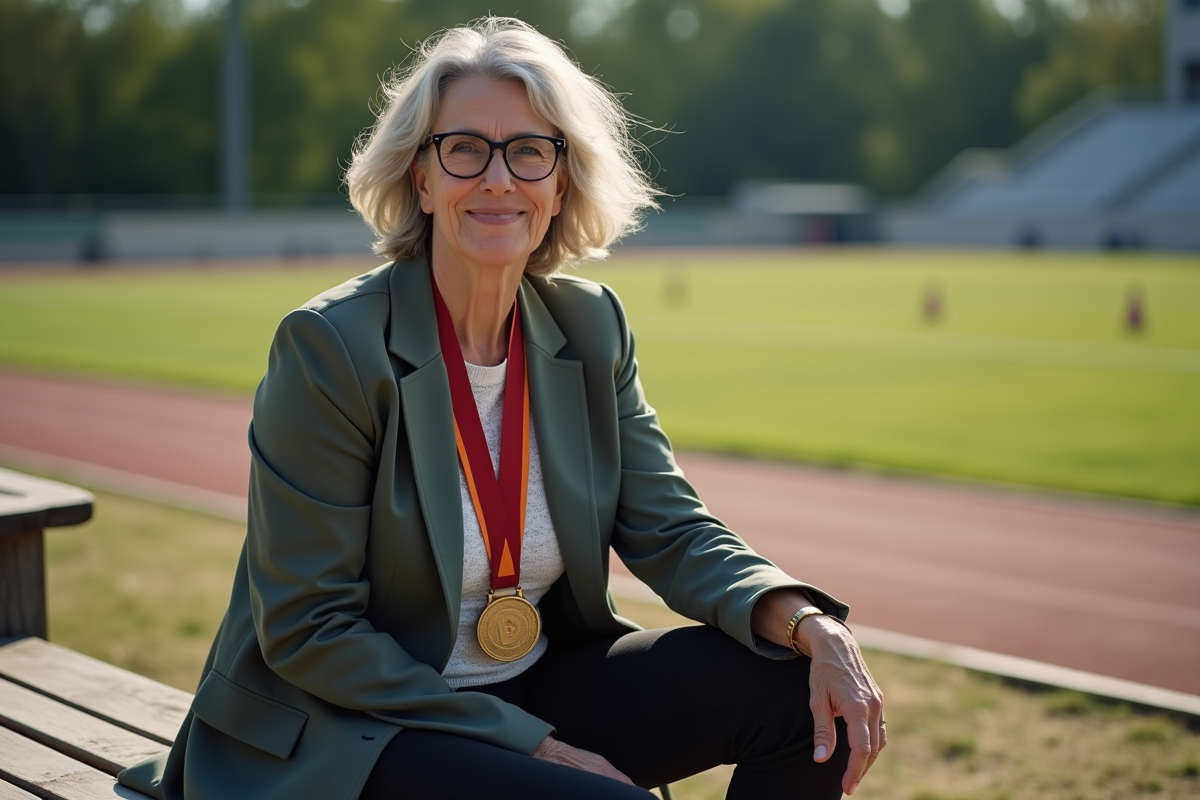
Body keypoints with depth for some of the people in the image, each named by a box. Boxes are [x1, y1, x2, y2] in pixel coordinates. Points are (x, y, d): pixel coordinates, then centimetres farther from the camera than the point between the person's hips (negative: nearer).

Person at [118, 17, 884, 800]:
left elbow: (669, 528, -1)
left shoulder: (590, 326, 0)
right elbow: (308, 631, -17)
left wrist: (812, 628, -21)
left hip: (536, 689, 6)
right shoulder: (326, 347, -18)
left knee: (799, 695, -11)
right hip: (343, 730, -5)